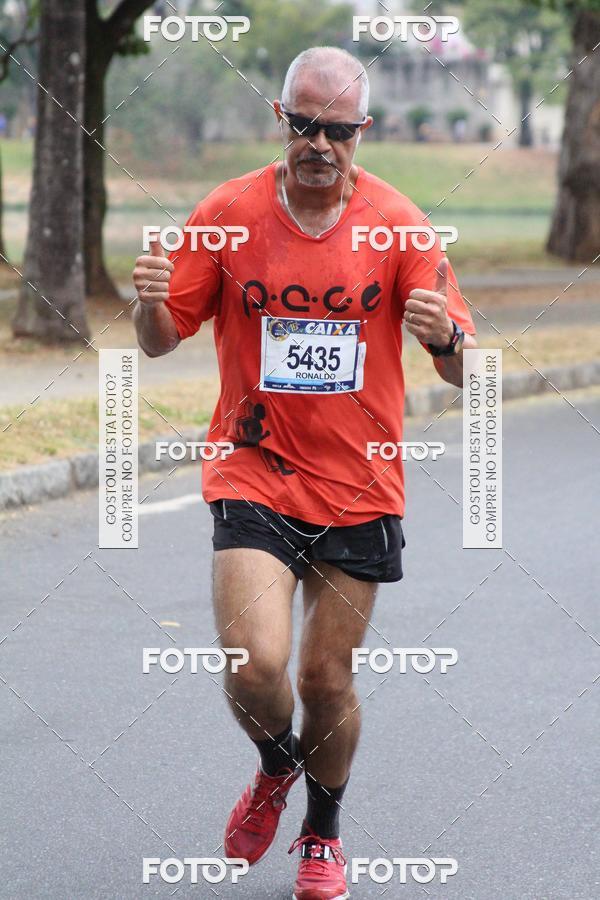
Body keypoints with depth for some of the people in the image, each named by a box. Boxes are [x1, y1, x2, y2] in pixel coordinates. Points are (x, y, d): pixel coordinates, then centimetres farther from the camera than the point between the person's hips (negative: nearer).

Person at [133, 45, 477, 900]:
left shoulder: (397, 224, -6)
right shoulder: (228, 214, -4)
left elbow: (465, 371, -5)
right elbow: (163, 340, 3)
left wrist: (446, 336, -29)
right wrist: (150, 305, -20)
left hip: (360, 487, 1)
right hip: (254, 477, 0)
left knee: (328, 681, 6)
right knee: (255, 668, -16)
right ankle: (276, 765, 21)